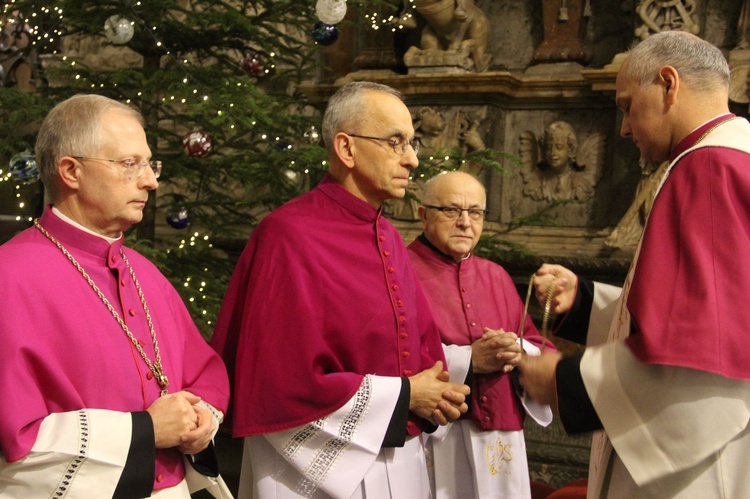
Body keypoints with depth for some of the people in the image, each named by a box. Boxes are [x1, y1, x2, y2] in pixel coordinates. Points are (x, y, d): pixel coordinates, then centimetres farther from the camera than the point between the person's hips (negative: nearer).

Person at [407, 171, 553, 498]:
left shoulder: (496, 277, 15)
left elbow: (543, 352, 13)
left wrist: (518, 352, -10)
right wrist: (468, 358, -19)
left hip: (498, 443, 6)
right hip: (430, 444, -5)